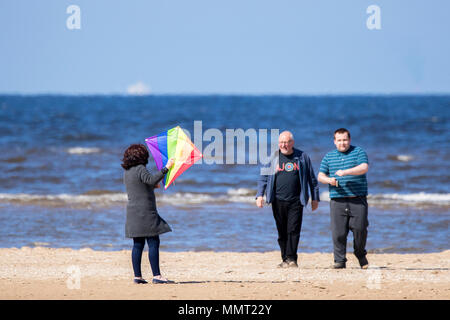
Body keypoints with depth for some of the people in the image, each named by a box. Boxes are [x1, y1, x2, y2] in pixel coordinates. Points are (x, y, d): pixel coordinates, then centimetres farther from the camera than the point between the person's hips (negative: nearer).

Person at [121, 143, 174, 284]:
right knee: (153, 243, -7)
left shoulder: (127, 172, 14)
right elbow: (151, 179, -28)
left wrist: (151, 186, 34)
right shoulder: (140, 169, -12)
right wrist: (166, 168, -26)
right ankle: (156, 275, -11)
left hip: (133, 212, 8)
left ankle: (137, 276, 7)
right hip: (145, 212, -8)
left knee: (138, 245, 9)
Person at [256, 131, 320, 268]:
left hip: (296, 201, -2)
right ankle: (285, 259, 11)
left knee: (293, 230, -11)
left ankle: (291, 259, -11)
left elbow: (312, 179, 14)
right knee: (282, 232, 4)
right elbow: (263, 178, 10)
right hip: (278, 201, 2)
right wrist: (260, 195, -2)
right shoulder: (272, 158, 9)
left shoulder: (302, 157, 8)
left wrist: (315, 198, 12)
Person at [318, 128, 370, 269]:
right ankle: (339, 260, 2)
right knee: (338, 231, -5)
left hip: (358, 199, -2)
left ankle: (360, 254, 17)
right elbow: (320, 176, 16)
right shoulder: (329, 156, 16)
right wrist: (328, 180, -7)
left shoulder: (358, 152, 5)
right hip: (337, 200, 2)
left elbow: (364, 168, -12)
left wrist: (345, 172, -22)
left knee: (360, 228, -7)